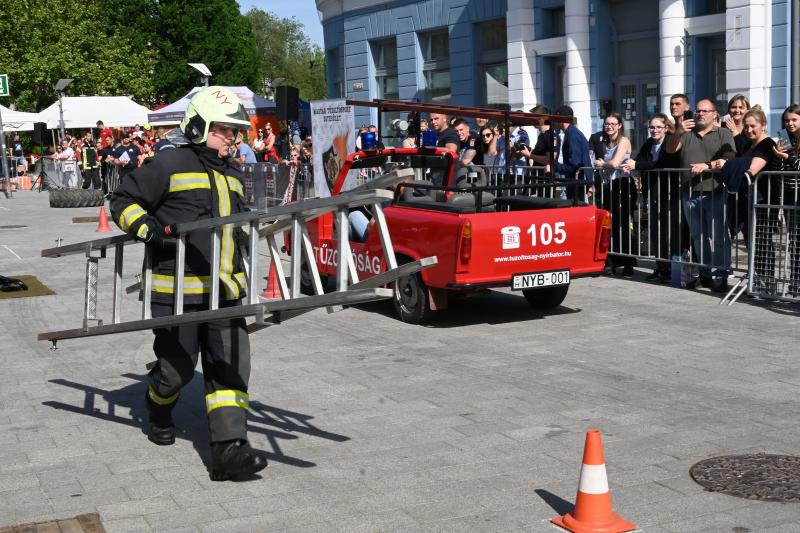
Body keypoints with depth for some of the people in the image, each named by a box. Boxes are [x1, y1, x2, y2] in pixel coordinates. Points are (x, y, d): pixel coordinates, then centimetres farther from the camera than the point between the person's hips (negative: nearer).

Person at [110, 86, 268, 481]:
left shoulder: (232, 175, 19)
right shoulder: (169, 165, -4)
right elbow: (123, 202, -2)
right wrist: (149, 229, -16)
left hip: (226, 289, 6)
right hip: (178, 289, -6)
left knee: (231, 367, -6)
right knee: (177, 367, 6)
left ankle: (229, 449, -8)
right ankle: (158, 408, 40)